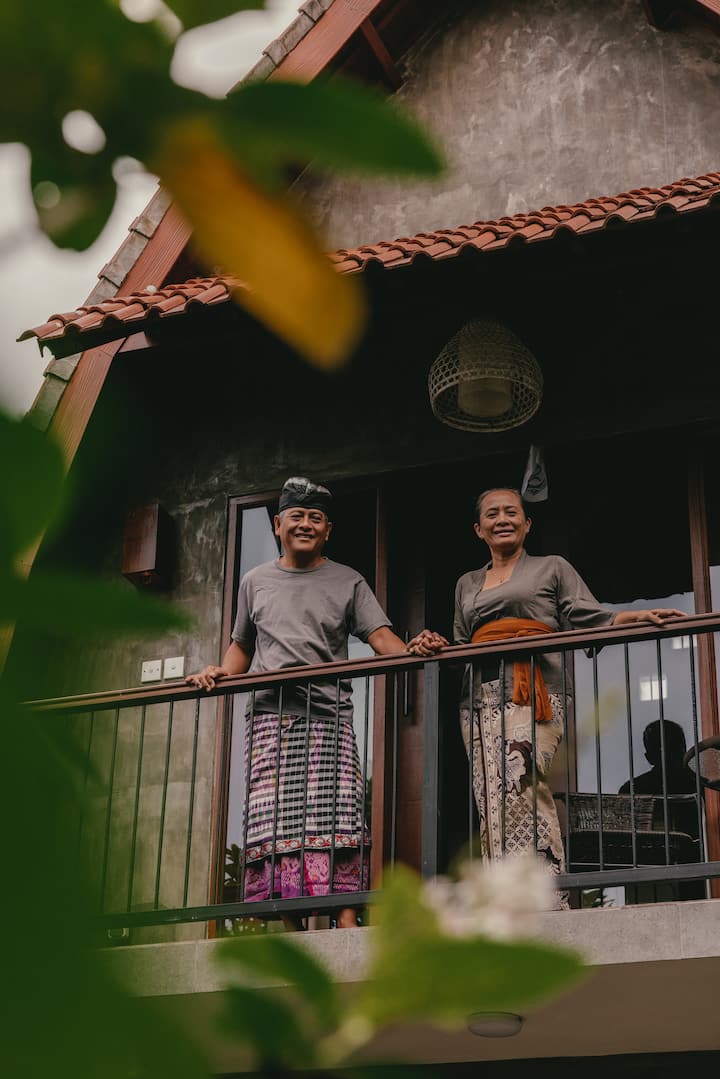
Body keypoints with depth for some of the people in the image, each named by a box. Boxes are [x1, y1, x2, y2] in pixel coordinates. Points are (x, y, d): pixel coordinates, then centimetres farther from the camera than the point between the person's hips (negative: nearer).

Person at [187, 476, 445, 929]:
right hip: (270, 714, 2)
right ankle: (291, 930, -8)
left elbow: (381, 638, 2)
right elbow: (242, 646, 27)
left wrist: (412, 650, -19)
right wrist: (222, 672, 7)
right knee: (275, 819, -8)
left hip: (328, 714, -2)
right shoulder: (256, 582, 21)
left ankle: (347, 922, -19)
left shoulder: (348, 582, 14)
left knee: (336, 815, -15)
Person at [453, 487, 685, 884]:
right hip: (481, 699, 4)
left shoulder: (552, 568, 19)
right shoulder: (467, 584, 30)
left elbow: (592, 621, 9)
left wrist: (637, 616, -8)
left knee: (516, 784, -27)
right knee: (490, 797, -10)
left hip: (532, 692, -4)